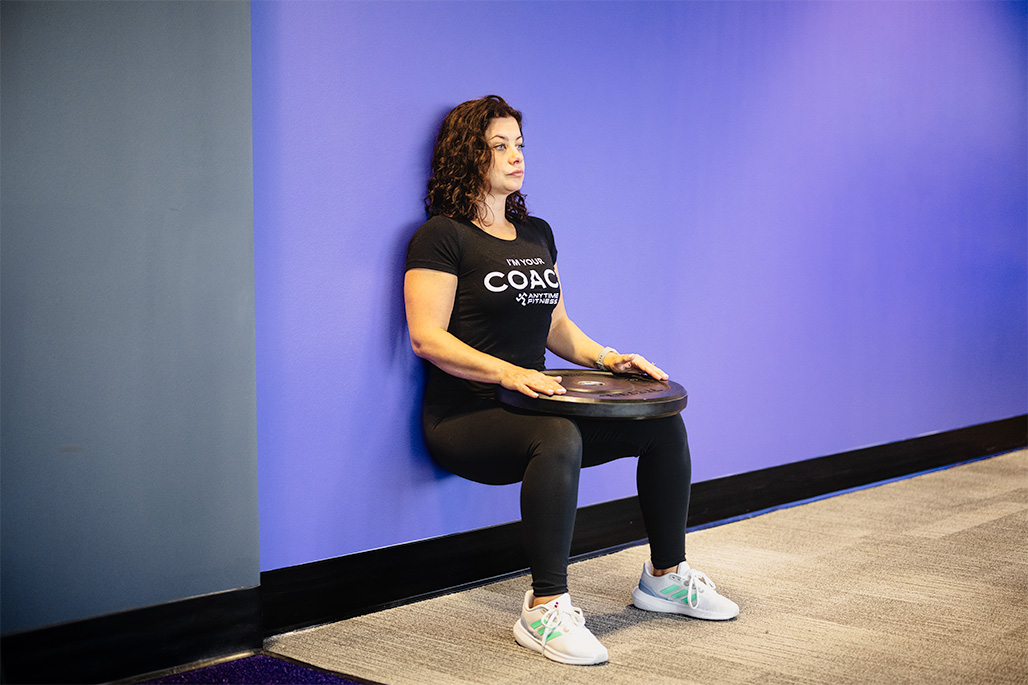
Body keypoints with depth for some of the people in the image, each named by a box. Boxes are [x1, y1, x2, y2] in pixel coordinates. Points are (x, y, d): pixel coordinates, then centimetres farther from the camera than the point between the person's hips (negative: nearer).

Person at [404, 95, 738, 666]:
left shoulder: (536, 234, 17)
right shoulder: (442, 237, -7)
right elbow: (426, 337, -16)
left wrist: (604, 357, 3)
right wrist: (507, 372, -28)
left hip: (530, 405, 8)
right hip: (465, 419, -7)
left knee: (662, 423, -3)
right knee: (558, 438, -37)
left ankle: (665, 576, 12)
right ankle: (545, 609, -30)